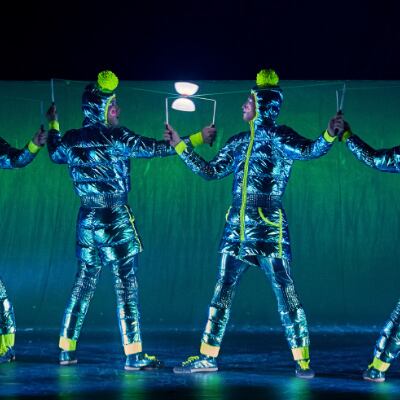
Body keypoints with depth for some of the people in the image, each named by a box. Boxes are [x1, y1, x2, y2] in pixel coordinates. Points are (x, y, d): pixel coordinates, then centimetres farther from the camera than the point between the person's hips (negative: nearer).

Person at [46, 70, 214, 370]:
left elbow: (56, 154, 28)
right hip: (115, 221, -7)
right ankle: (134, 355, -2)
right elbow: (157, 148, -10)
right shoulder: (116, 137, -13)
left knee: (83, 283, 14)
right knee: (126, 285, -3)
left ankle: (66, 351, 18)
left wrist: (54, 125, 43)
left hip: (87, 220, 7)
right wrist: (197, 138, -1)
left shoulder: (71, 139, 6)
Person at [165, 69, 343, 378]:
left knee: (285, 292, -5)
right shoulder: (239, 142, 14)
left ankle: (302, 359, 4)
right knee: (222, 291, 9)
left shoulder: (279, 137, -5)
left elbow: (310, 151, -22)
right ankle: (207, 356, 18)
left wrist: (329, 135, -41)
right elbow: (210, 171, 22)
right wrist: (180, 146, 24)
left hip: (269, 228, -6)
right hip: (237, 227, 7)